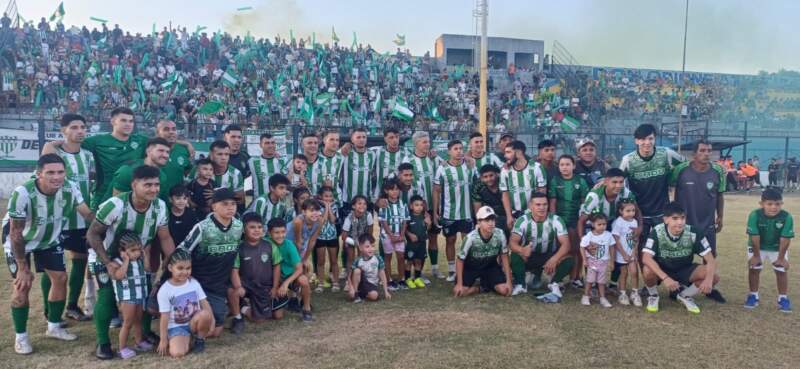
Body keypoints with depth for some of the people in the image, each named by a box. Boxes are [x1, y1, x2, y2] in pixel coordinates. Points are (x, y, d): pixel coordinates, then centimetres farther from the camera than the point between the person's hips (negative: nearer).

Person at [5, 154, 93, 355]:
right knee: (23, 284, -9)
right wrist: (23, 268, -22)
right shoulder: (22, 194, -37)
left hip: (49, 240, 5)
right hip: (20, 242, -4)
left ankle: (54, 327, 21)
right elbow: (16, 232, -27)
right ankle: (21, 337, 7)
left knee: (60, 278, 2)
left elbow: (88, 214, -15)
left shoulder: (69, 189, -26)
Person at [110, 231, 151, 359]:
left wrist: (144, 255, 0)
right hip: (127, 298, -6)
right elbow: (118, 275, -30)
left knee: (138, 320, 19)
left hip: (140, 296, 6)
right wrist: (126, 260, -26)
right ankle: (122, 348, 10)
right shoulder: (118, 262, -14)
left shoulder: (140, 260, 7)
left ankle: (139, 342, 32)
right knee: (128, 323, -1)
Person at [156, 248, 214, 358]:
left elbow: (204, 303, -1)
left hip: (194, 322, 3)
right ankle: (186, 338, 9)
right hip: (176, 327, -2)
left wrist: (211, 320, -13)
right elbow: (165, 316, -10)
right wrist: (163, 340, -8)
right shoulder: (164, 290, -11)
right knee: (177, 353, -28)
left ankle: (200, 340, -4)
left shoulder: (194, 283, -2)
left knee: (205, 314, -32)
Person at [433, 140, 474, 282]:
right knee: (450, 241, 10)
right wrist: (435, 212, -4)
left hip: (467, 212, 1)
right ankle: (451, 271, 21)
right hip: (448, 213, -1)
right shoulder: (442, 168, -6)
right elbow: (436, 191, -1)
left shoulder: (469, 166, 0)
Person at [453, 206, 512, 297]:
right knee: (459, 291, -22)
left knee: (504, 290, -18)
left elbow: (504, 257, -7)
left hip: (490, 266, 2)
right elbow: (460, 260, -17)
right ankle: (480, 288, 7)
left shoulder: (500, 234, -24)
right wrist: (459, 284, -19)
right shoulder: (471, 237, -31)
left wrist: (508, 281, -8)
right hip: (471, 267, -2)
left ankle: (486, 284, 13)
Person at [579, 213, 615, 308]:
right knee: (590, 279, 2)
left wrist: (612, 260, 4)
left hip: (603, 261, 2)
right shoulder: (589, 236, -15)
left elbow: (611, 248, 1)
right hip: (592, 261, -2)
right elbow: (582, 247, -8)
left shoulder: (608, 235, -9)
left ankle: (603, 298, 14)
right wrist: (584, 260, -10)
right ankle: (586, 297, 13)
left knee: (601, 281, 8)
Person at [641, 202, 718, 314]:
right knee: (647, 271, -36)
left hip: (684, 270, 3)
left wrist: (709, 279, -39)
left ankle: (685, 296, 7)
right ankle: (653, 295, -1)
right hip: (662, 270, -2)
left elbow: (710, 260, -18)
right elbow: (646, 258, -34)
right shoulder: (657, 232, -25)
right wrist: (665, 278, -46)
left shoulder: (694, 233, -20)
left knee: (714, 277, -21)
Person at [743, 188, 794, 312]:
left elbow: (785, 239, -21)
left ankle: (783, 298, 14)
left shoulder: (787, 217, -29)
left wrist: (781, 257, -15)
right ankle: (753, 295, 15)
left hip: (778, 248, 0)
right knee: (753, 269, -1)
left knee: (781, 271, 0)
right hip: (757, 247, 0)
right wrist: (756, 255, -16)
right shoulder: (754, 215, -31)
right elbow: (754, 237, -24)